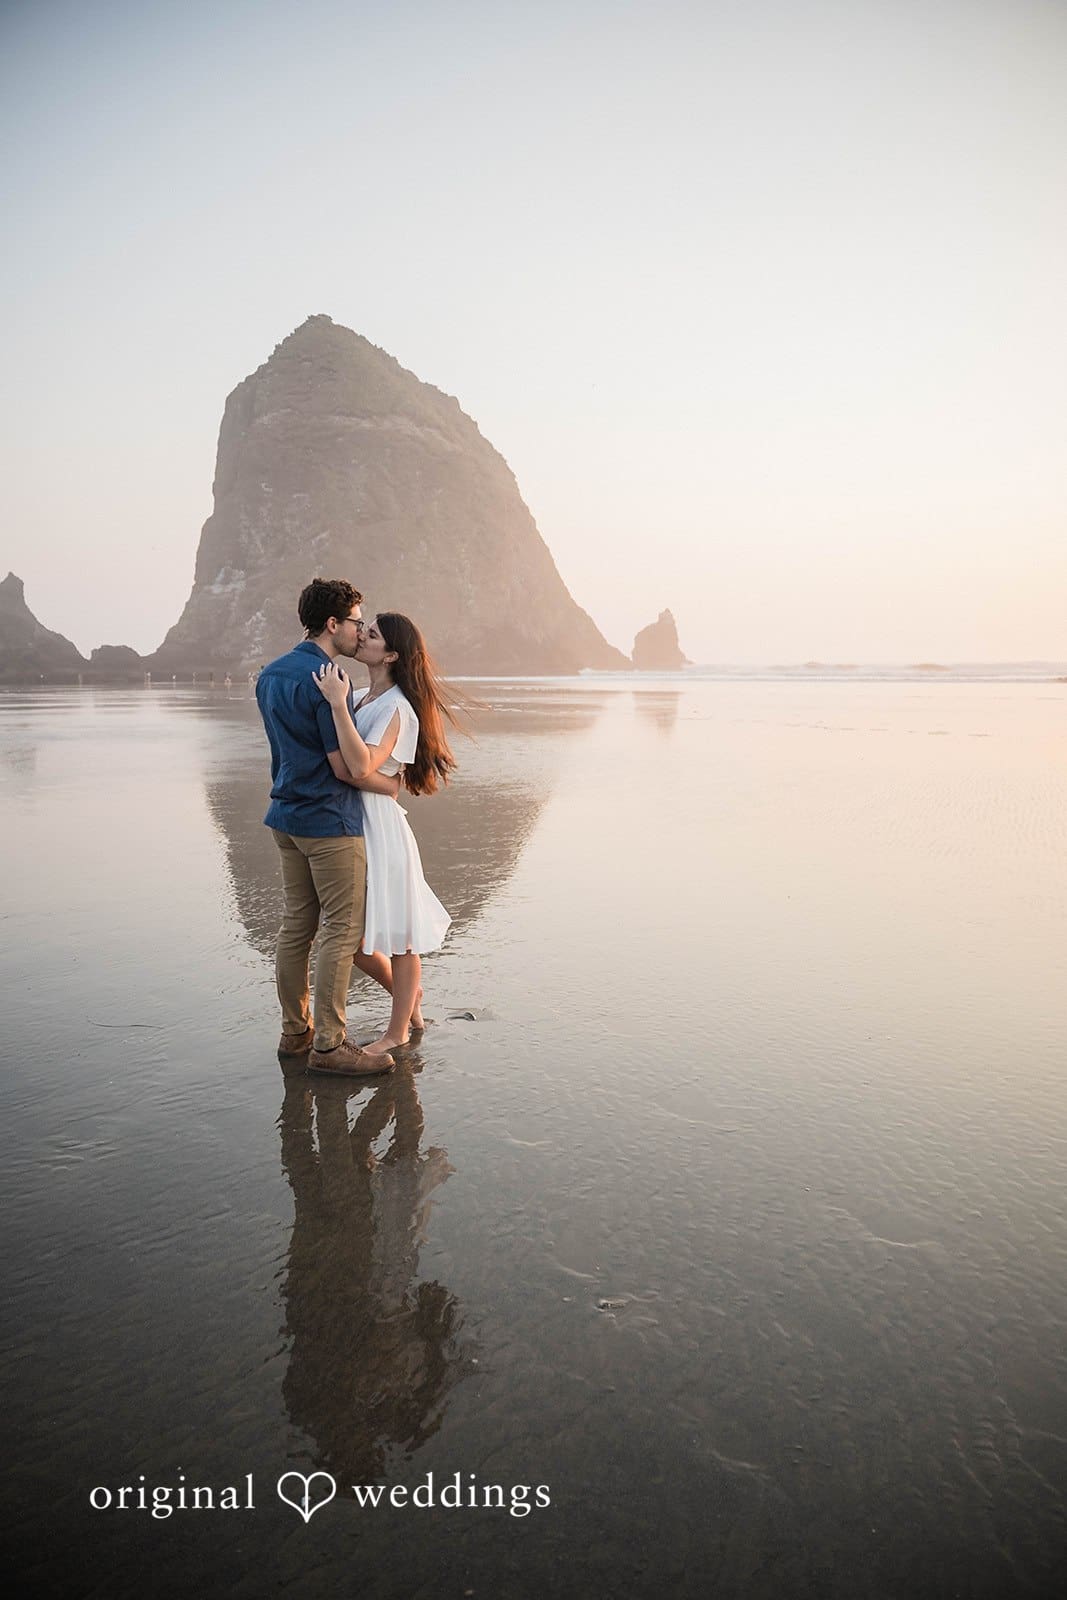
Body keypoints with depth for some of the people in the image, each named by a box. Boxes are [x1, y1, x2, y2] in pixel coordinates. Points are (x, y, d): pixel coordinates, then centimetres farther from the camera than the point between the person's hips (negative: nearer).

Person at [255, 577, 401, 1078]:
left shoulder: (270, 675, 11)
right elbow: (346, 767, -17)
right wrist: (394, 786, -1)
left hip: (286, 817, 9)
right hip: (330, 821, -9)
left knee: (297, 925, 13)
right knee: (343, 930, -2)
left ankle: (294, 1032, 22)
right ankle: (329, 1045, 2)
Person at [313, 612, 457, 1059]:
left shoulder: (396, 707, -16)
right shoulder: (366, 699, 11)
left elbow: (362, 765, -31)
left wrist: (337, 703, -31)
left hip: (379, 826, -9)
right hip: (352, 824, 9)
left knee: (396, 935, 7)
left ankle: (398, 1031, 22)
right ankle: (408, 995, 38)